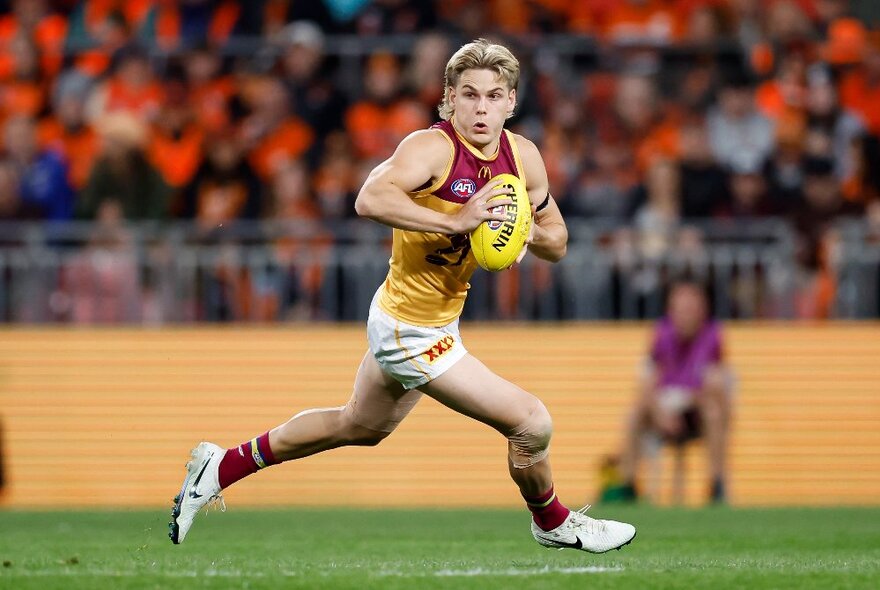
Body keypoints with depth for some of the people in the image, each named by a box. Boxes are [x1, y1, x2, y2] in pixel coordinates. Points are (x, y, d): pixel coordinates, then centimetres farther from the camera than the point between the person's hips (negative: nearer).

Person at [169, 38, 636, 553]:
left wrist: (525, 229, -14)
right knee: (532, 422, -6)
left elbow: (557, 242, 8)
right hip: (411, 332, -9)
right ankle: (554, 524, 24)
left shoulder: (522, 156, -1)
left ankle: (222, 467, 43)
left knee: (361, 427, 30)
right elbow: (371, 199, -43)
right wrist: (456, 221, -46)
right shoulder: (433, 148, -25)